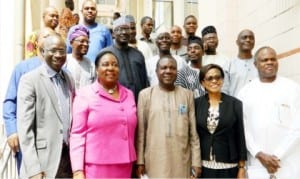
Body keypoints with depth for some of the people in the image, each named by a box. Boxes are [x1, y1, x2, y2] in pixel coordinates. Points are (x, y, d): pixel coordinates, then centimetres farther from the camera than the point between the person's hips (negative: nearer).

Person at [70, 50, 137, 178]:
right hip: (95, 168, -4)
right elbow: (77, 134, -6)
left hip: (124, 167, 4)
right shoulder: (85, 94, -3)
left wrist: (138, 163, 13)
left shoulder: (129, 94, 9)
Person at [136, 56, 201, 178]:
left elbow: (193, 132, 5)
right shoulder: (145, 94, 0)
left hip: (181, 160, 2)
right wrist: (140, 161, 0)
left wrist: (196, 161, 3)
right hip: (155, 160, -1)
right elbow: (140, 132, 1)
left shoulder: (187, 94, 5)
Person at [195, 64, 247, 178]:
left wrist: (242, 168, -2)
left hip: (228, 166, -1)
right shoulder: (197, 104, 1)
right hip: (203, 166, 1)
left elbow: (241, 137, -1)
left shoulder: (235, 104, -2)